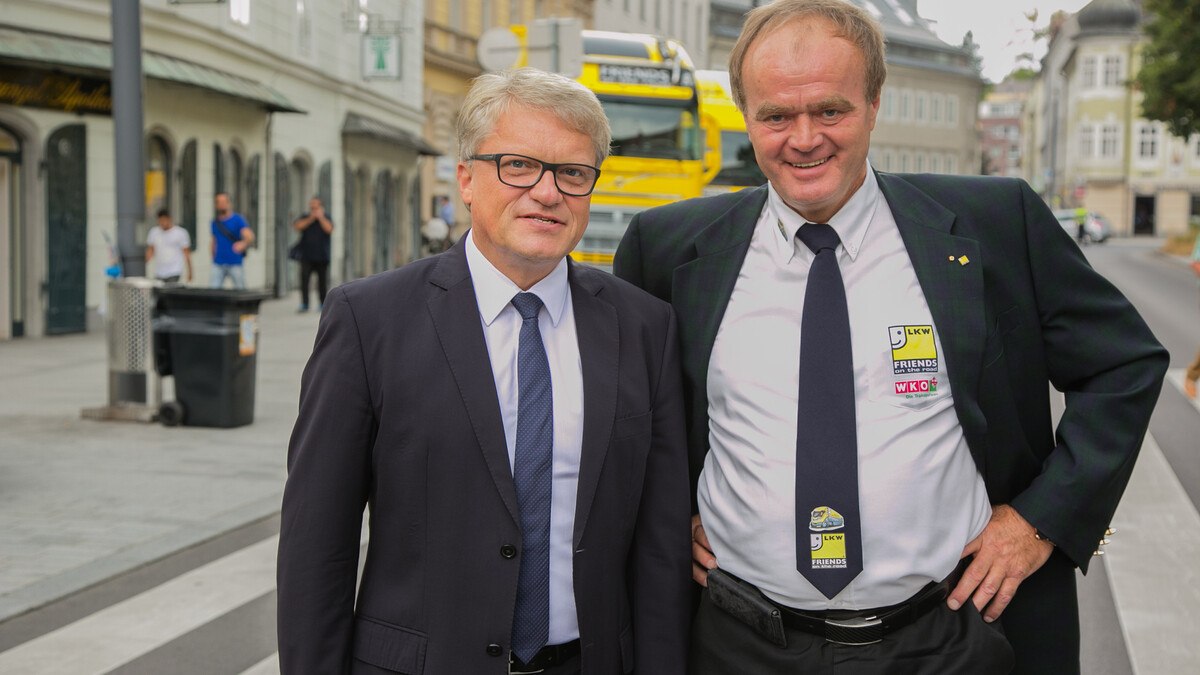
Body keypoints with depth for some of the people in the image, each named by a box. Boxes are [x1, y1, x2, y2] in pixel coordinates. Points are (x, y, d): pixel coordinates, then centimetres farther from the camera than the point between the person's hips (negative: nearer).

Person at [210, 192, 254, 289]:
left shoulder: (238, 219, -3)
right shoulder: (215, 222, 12)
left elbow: (249, 236, -19)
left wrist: (243, 244, -40)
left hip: (235, 263, -4)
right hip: (218, 263, 4)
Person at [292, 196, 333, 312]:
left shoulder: (326, 218, 9)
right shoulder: (305, 218, 13)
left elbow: (329, 229, -9)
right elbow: (298, 226, -5)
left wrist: (320, 217, -6)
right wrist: (311, 219, -8)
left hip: (322, 257, 0)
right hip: (306, 257, 0)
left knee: (323, 281, 2)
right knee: (304, 279, -11)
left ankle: (322, 304, 14)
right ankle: (304, 304, -10)